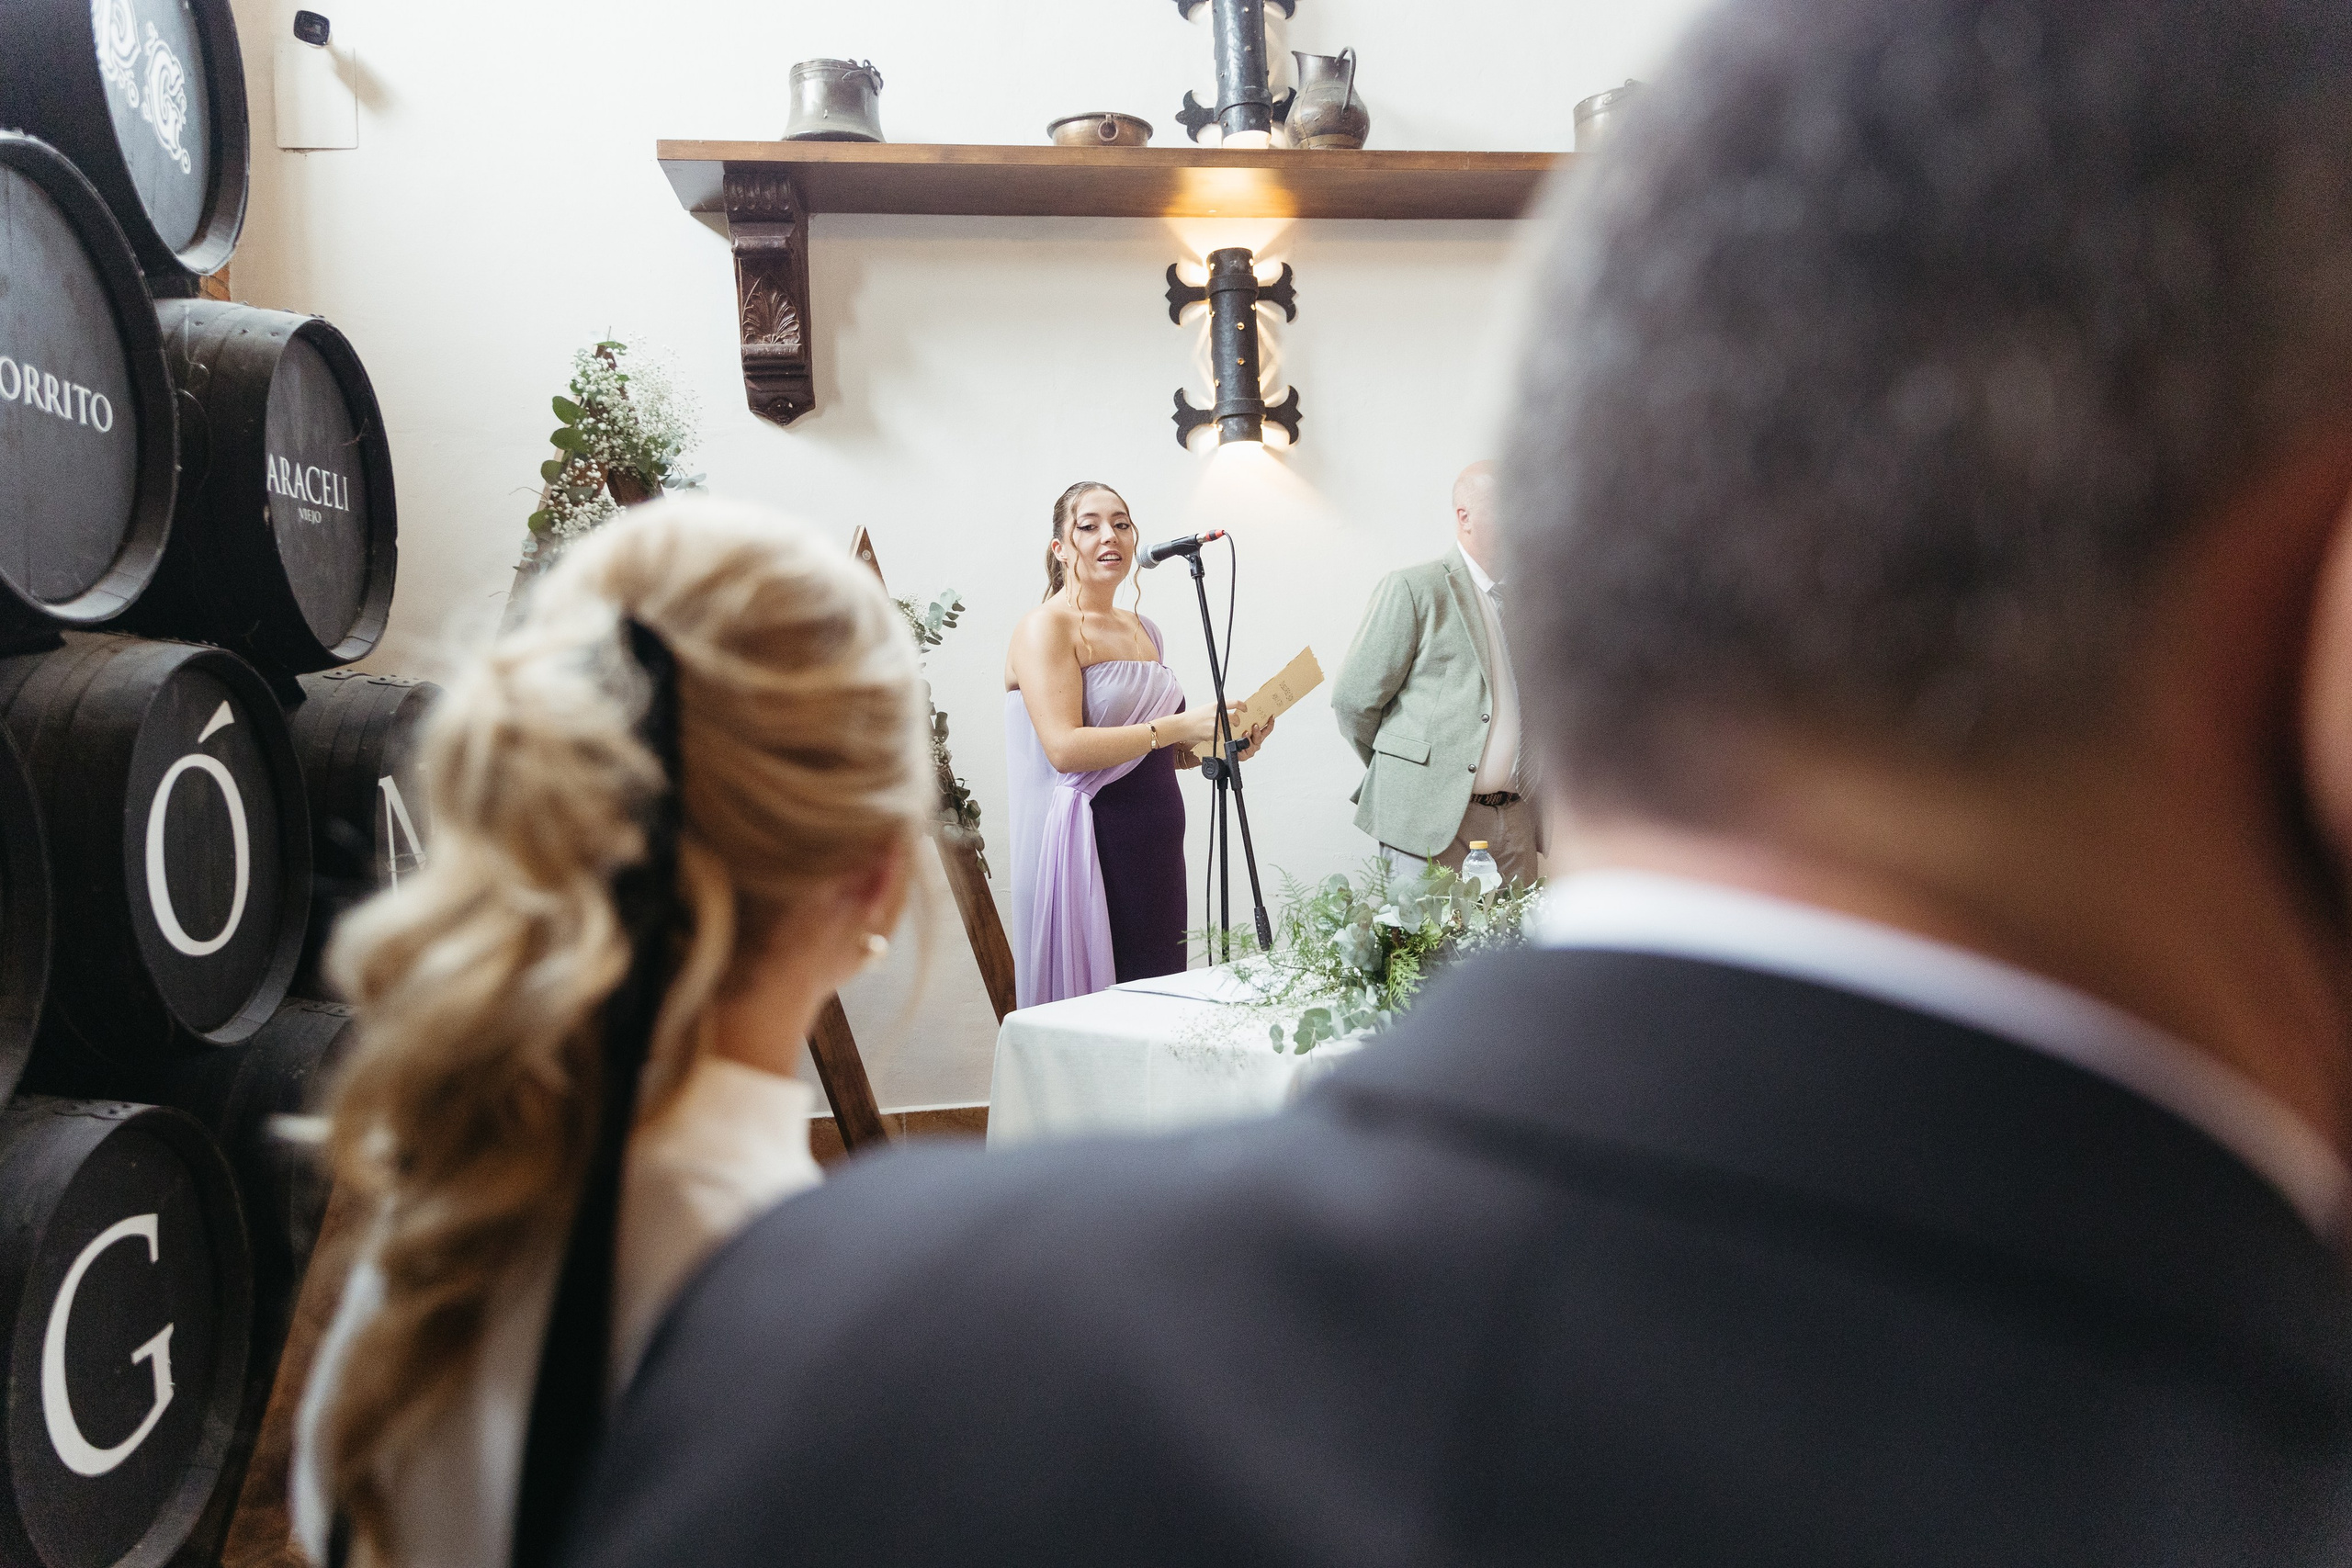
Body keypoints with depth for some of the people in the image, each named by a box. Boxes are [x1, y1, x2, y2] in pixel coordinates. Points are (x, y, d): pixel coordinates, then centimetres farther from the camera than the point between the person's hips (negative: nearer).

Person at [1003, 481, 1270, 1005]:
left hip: (1157, 843, 7)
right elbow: (1065, 749, -19)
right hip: (1089, 844, -7)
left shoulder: (1144, 629, 17)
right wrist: (1179, 727, -21)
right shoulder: (1045, 628, -7)